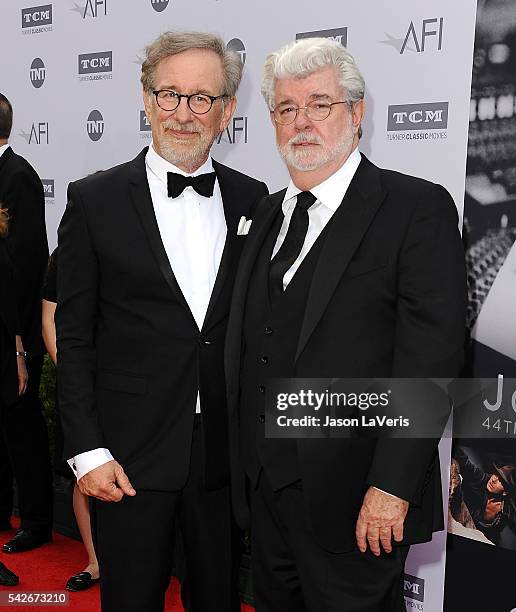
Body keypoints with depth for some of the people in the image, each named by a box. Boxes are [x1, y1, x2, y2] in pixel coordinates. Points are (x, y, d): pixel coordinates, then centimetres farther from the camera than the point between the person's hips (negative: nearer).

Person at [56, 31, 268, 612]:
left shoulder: (252, 200, 5)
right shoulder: (95, 200, -4)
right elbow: (73, 337, -3)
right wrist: (88, 450, -8)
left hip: (227, 454, 3)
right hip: (130, 455, -2)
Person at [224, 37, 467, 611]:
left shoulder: (418, 208, -9)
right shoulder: (267, 214, 12)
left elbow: (430, 356, -16)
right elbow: (250, 348, 11)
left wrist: (391, 487, -20)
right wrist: (246, 467, 8)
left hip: (354, 498, -6)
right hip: (265, 487, 6)